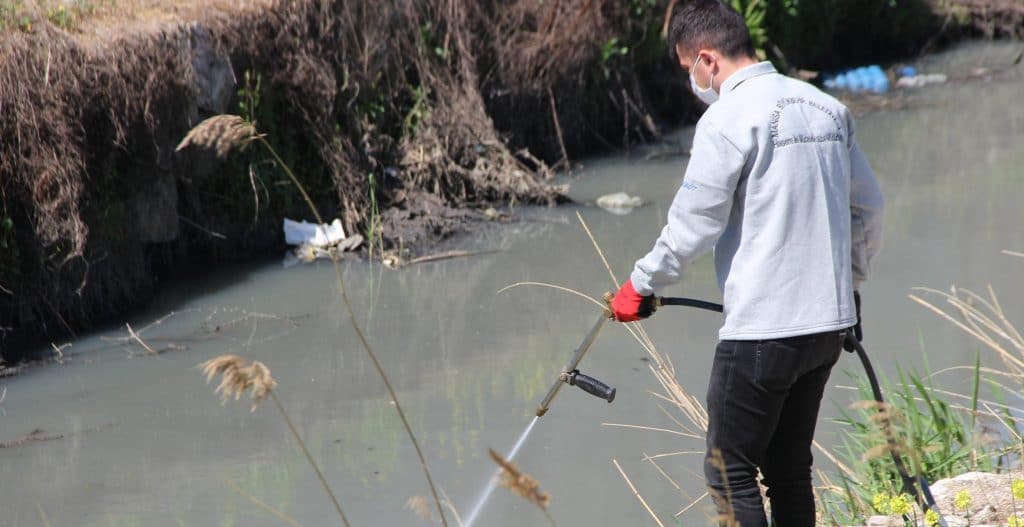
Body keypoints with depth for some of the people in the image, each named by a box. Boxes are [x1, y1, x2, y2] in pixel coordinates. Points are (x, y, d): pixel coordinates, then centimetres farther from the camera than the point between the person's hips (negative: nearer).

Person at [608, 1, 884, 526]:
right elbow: (868, 206, 18)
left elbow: (692, 223, -11)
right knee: (789, 472, 15)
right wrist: (850, 278, 30)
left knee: (729, 471, 0)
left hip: (761, 330, -8)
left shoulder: (728, 118, -13)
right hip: (829, 323, 8)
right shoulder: (826, 108, 11)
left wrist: (640, 285, 3)